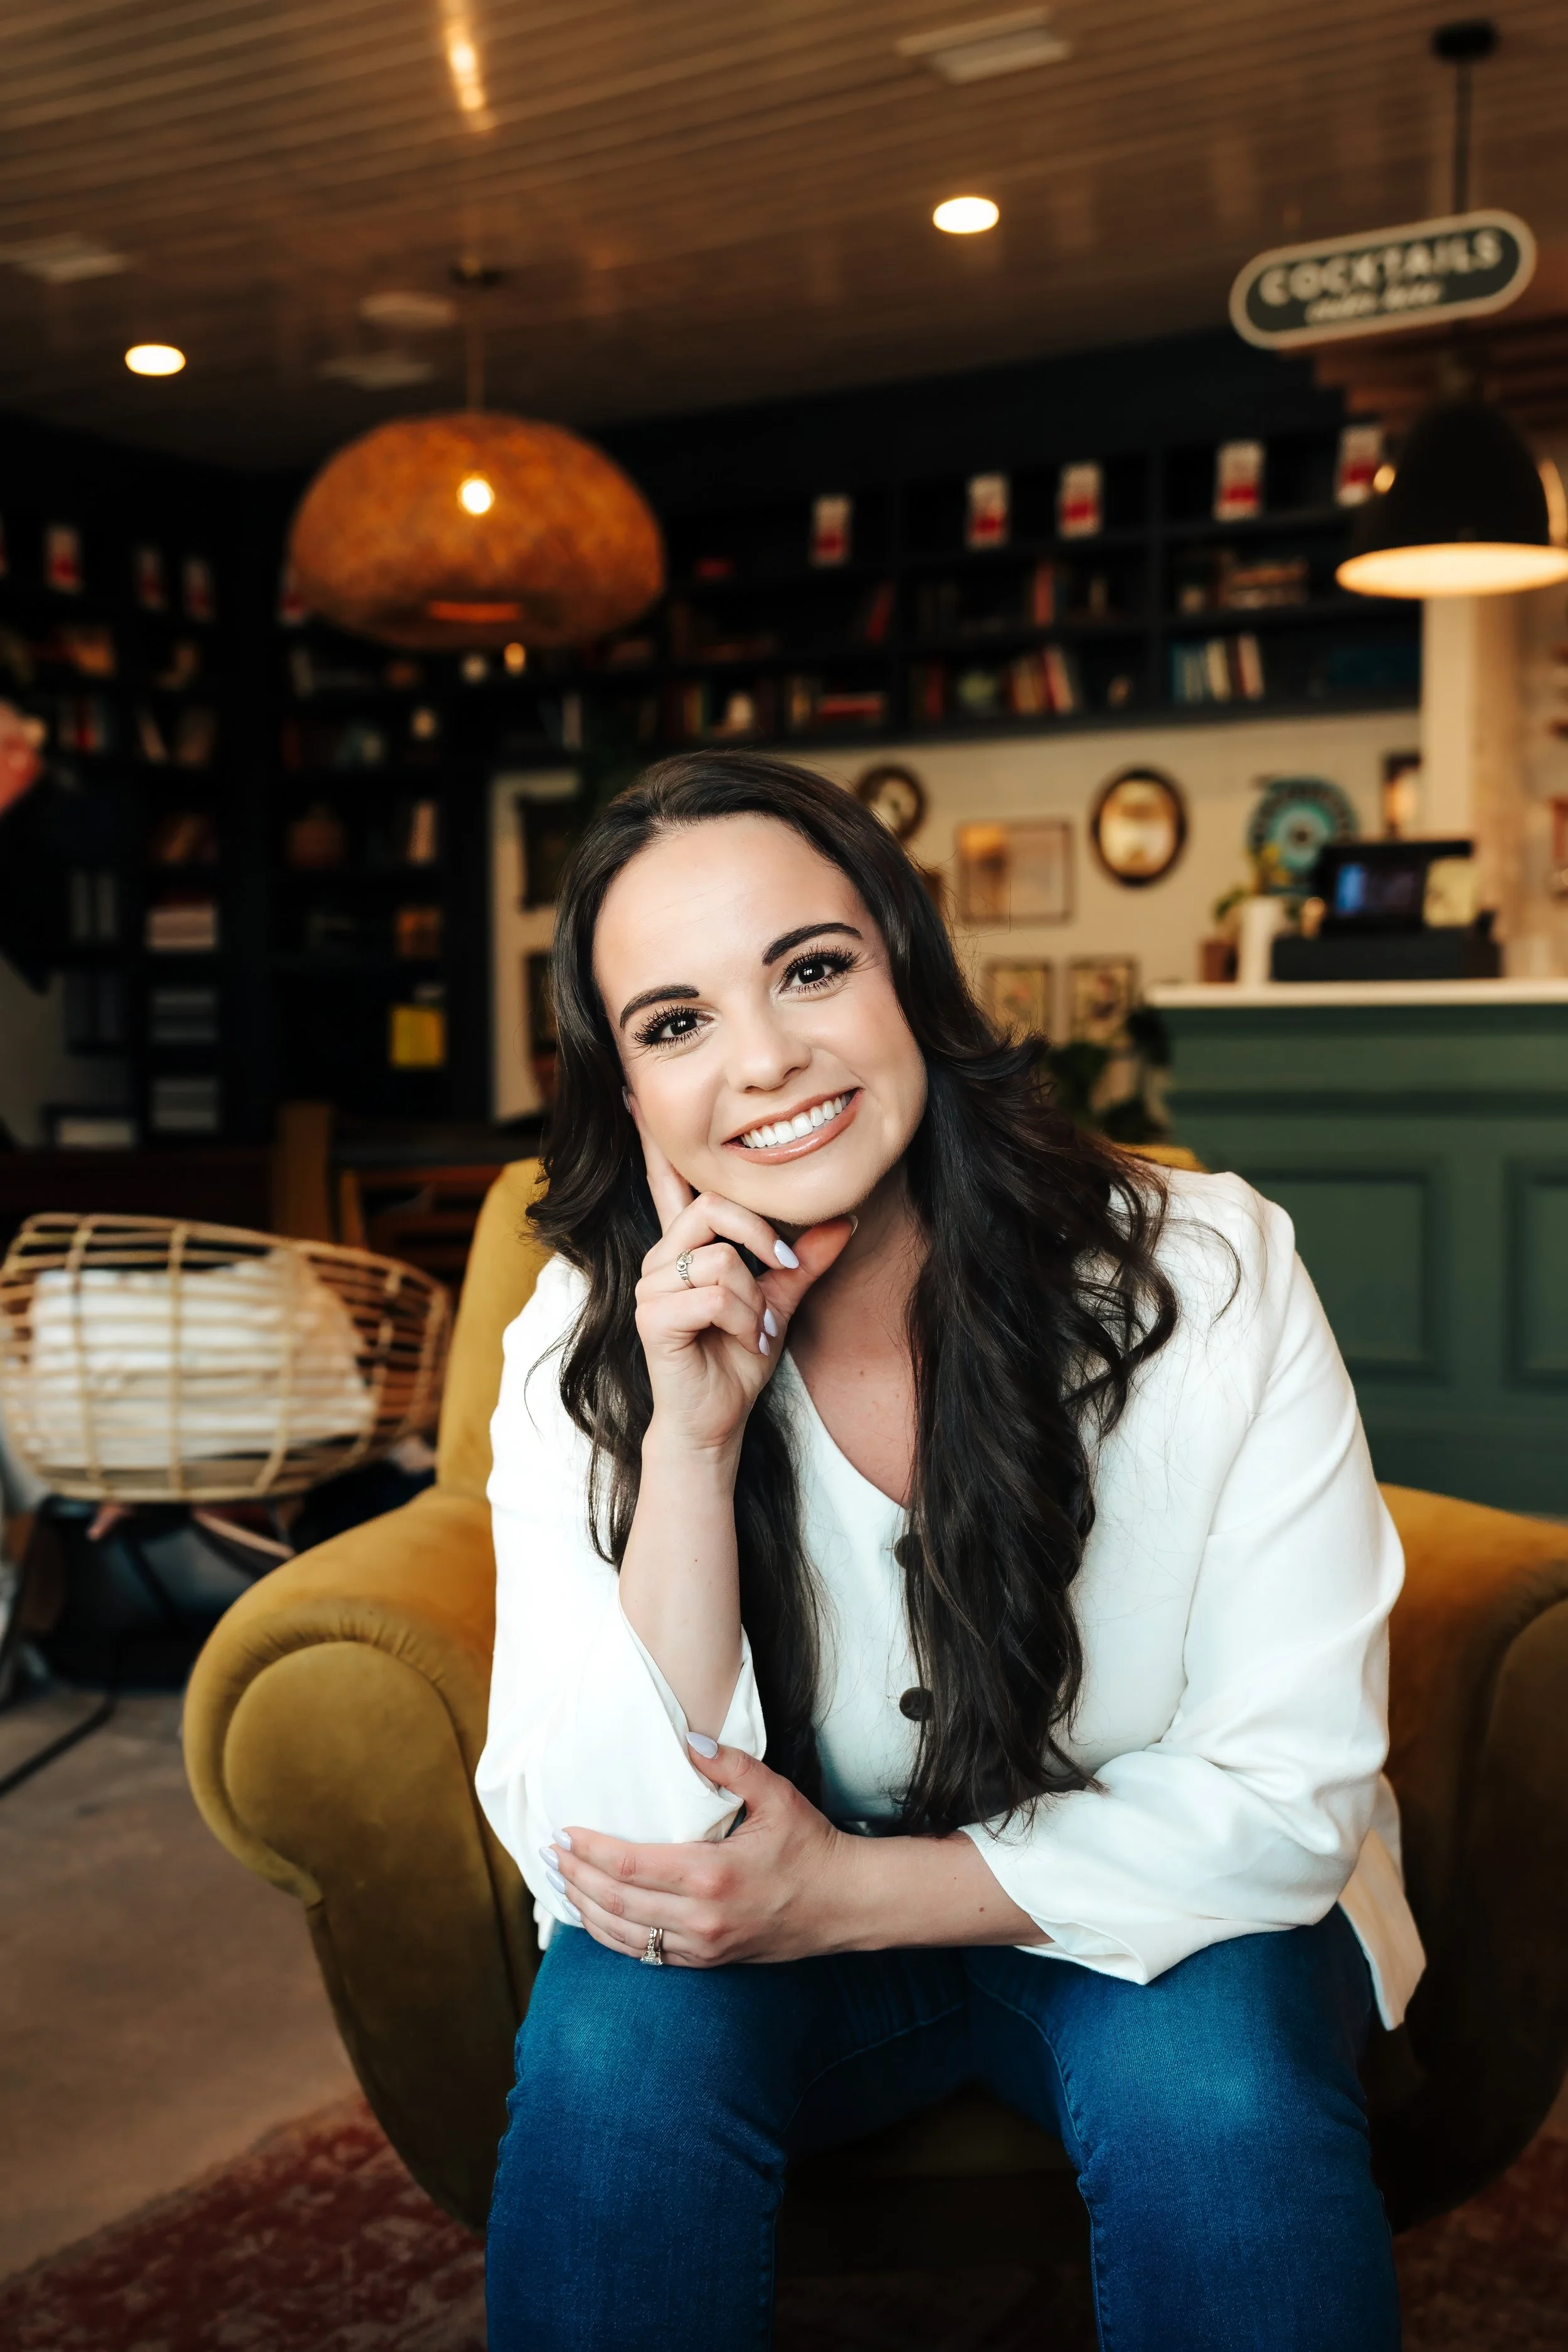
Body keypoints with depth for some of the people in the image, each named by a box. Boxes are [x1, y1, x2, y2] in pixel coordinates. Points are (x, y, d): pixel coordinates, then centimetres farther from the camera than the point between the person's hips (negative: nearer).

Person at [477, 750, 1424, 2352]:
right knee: (617, 2026, -28)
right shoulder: (585, 1349, -14)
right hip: (763, 1933, 1)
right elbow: (617, 1849, -20)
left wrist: (851, 1891, -23)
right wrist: (694, 1434, -32)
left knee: (1218, 2082, -31)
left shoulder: (1207, 1275, -19)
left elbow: (1292, 1787, -16)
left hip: (1153, 1923, 0)